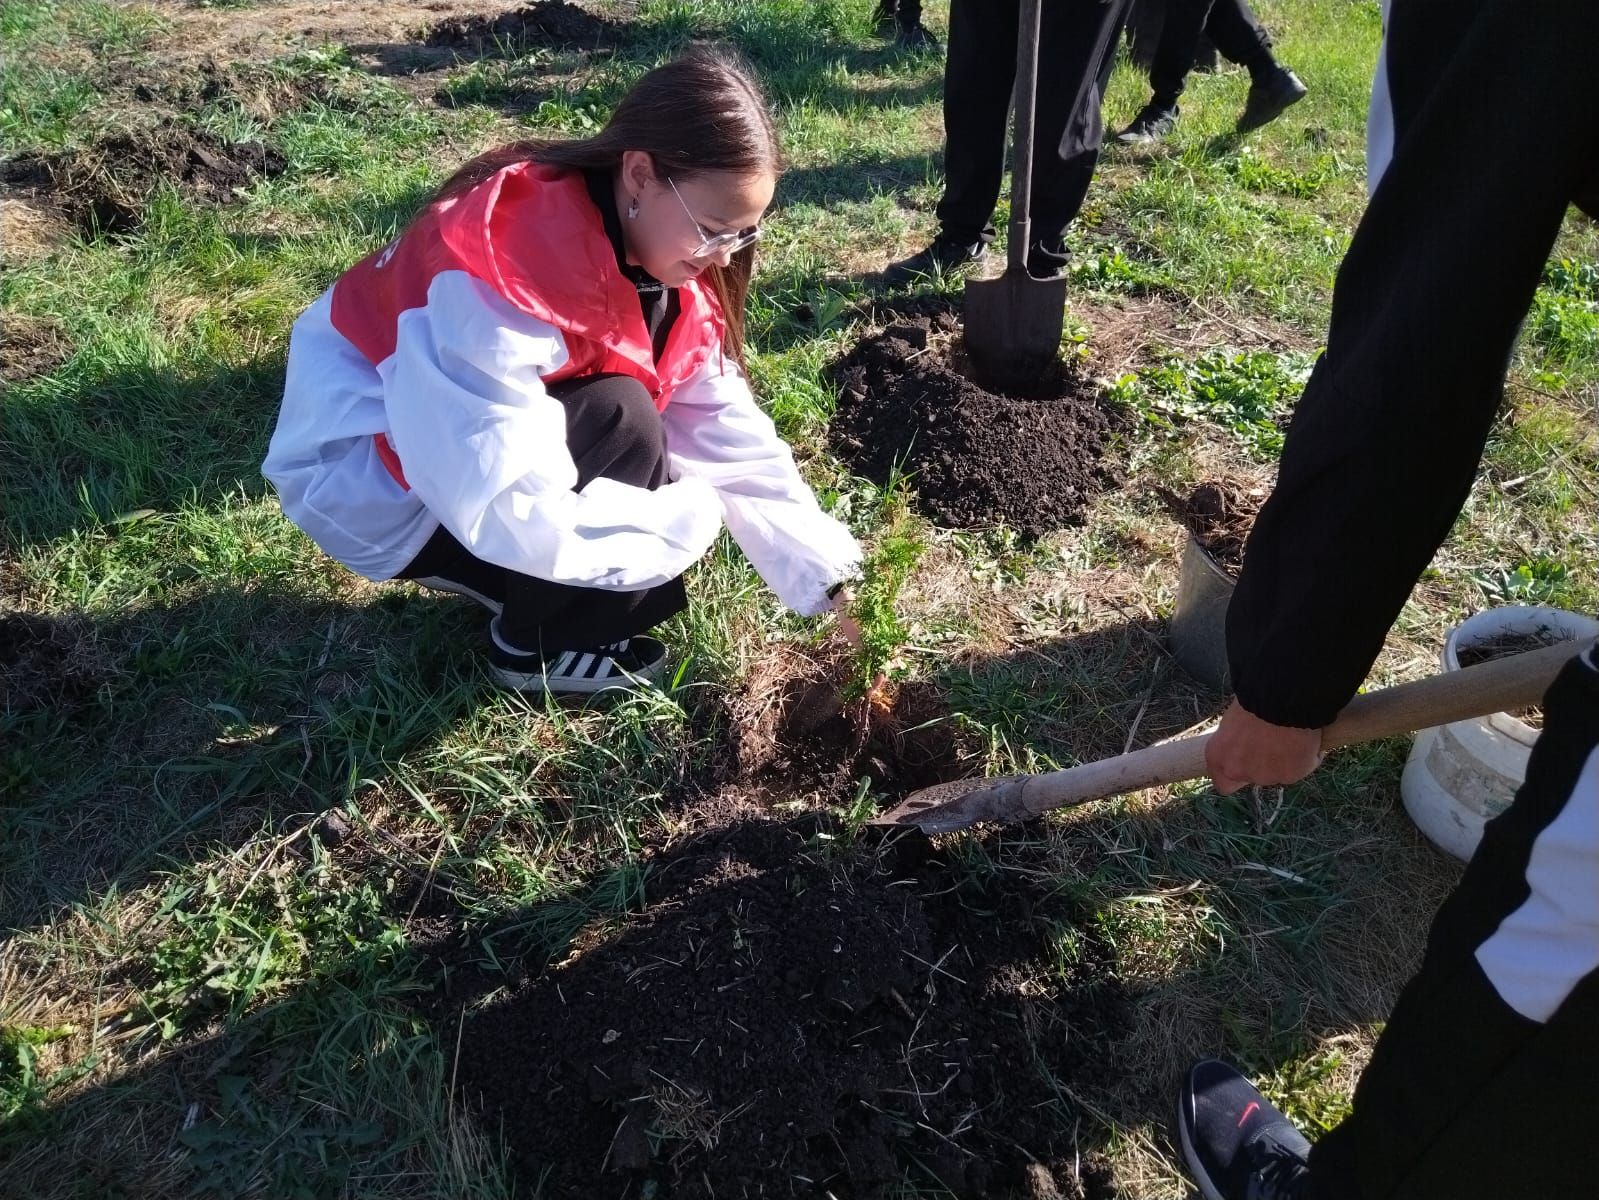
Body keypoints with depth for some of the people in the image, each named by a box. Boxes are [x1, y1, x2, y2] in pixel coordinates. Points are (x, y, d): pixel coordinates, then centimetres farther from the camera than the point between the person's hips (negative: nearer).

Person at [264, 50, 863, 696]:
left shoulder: (661, 253, -9)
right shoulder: (501, 267, -35)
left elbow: (725, 430, -10)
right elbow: (508, 510, -39)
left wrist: (823, 574, -14)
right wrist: (693, 520, -28)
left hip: (490, 436, 7)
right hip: (370, 474, -7)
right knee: (621, 425, -28)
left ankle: (506, 579, 14)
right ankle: (531, 645, -7)